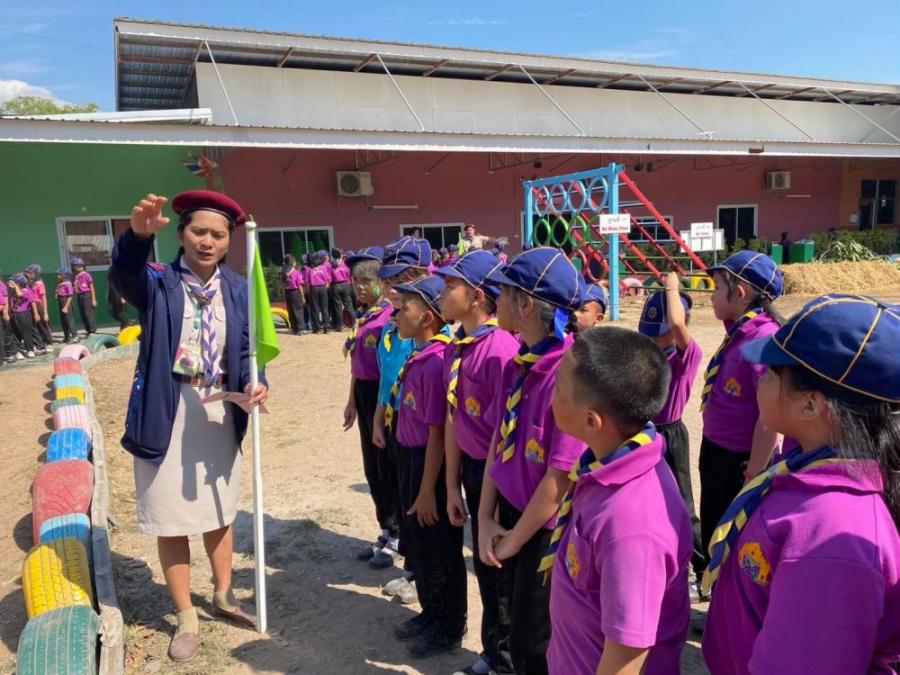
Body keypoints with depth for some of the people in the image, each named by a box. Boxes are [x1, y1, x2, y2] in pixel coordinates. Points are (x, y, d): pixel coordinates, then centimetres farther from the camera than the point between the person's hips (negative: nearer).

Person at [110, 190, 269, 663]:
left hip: (220, 414, 3)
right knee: (171, 520, 8)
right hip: (167, 417, -3)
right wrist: (139, 234, -52)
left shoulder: (238, 289, 1)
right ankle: (186, 618, 28)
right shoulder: (158, 283, -9)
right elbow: (125, 272, -31)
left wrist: (255, 384, -19)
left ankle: (223, 595, 41)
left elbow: (245, 350, 1)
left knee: (220, 512, 19)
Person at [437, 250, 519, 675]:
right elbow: (453, 419, 7)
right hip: (472, 467, 8)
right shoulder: (456, 347, 3)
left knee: (504, 568, 10)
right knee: (484, 564, 21)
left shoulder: (502, 349, -23)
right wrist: (453, 485, 10)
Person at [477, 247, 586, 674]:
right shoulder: (517, 364, -2)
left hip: (548, 531, -7)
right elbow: (499, 440, 4)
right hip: (511, 514, 7)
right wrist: (487, 519, 0)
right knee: (515, 615, 25)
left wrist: (516, 539, -12)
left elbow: (562, 475, -24)